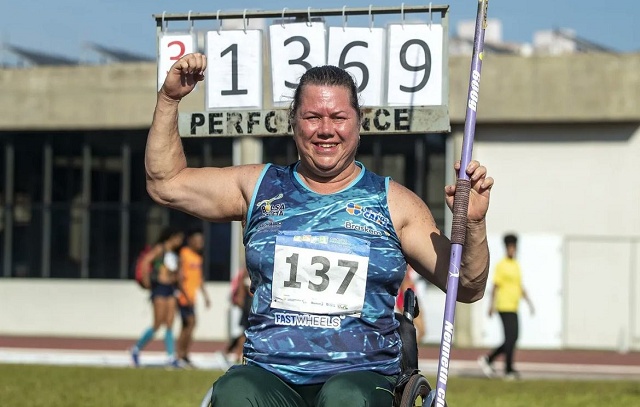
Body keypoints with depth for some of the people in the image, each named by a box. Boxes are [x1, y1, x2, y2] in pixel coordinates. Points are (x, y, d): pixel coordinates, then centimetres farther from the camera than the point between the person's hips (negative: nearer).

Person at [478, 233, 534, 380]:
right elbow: (495, 286, -9)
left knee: (512, 339, 7)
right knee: (511, 338, -10)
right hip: (505, 307, -8)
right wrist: (492, 305, -13)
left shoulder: (516, 265, 17)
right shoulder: (501, 265, -7)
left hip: (514, 307, 8)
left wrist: (529, 302, 18)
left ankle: (488, 359, 18)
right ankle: (508, 370, -4)